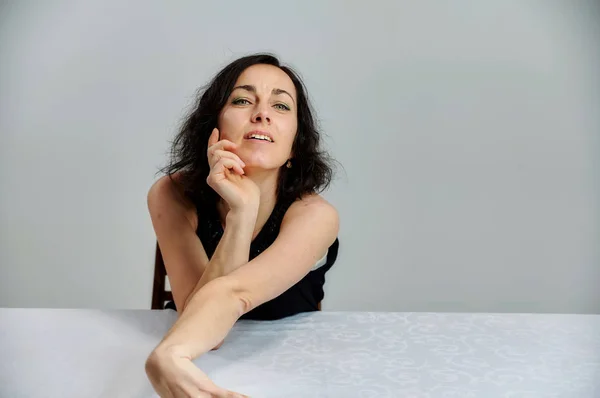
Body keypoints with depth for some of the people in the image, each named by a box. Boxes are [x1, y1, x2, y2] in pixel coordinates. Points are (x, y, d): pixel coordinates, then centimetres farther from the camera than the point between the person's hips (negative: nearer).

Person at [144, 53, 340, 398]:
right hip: (205, 368, 0)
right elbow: (200, 312, -21)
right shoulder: (172, 196, -13)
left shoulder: (314, 214, -17)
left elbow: (231, 293, -30)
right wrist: (241, 212, -31)